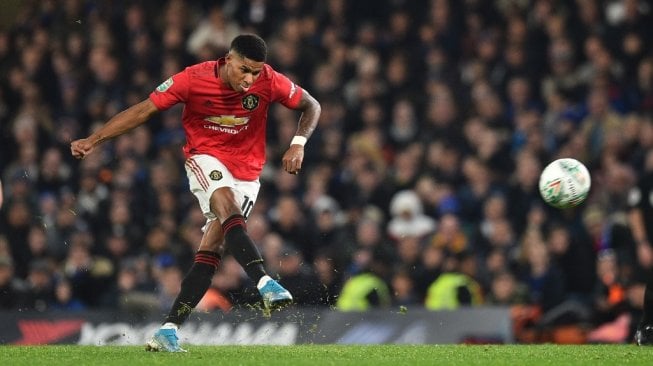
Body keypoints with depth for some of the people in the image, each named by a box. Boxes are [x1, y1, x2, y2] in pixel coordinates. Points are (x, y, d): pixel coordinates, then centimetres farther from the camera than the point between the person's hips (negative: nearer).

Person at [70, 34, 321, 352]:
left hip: (246, 172, 2)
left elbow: (311, 106, 2)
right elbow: (144, 110, -9)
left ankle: (170, 329, -7)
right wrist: (93, 140, -13)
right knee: (228, 207, -34)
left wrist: (298, 144, -15)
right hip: (206, 159, -2)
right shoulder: (194, 78, -16)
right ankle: (265, 283, -45)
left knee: (210, 251, -8)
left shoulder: (269, 81, -13)